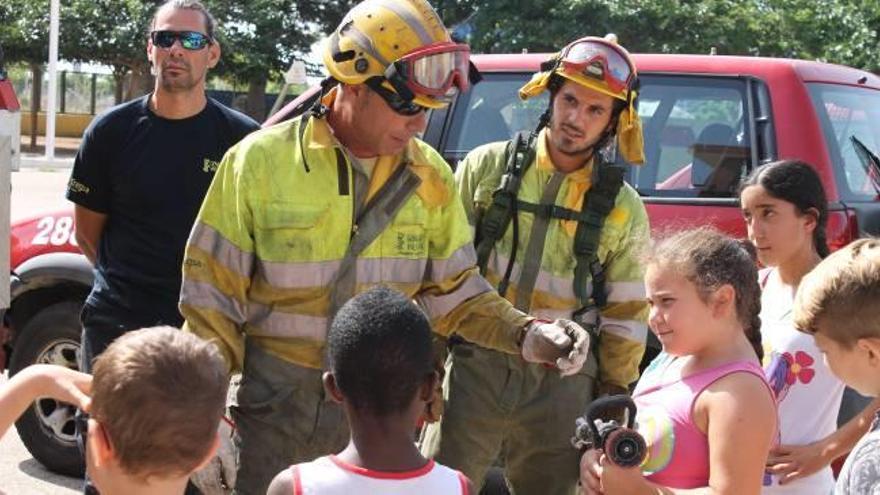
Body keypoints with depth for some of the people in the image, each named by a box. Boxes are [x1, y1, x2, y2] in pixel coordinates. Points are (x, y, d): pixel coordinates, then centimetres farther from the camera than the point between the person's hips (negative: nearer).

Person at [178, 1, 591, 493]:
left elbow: (453, 290, 7)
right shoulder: (260, 161, -11)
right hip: (275, 412, -3)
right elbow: (212, 293, -7)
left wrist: (526, 334, -10)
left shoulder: (428, 176, 0)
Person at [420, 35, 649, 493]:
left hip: (563, 386, 1)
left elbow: (625, 313, 9)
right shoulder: (487, 167, 0)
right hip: (474, 368, -1)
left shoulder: (622, 208, 4)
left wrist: (613, 394, 6)